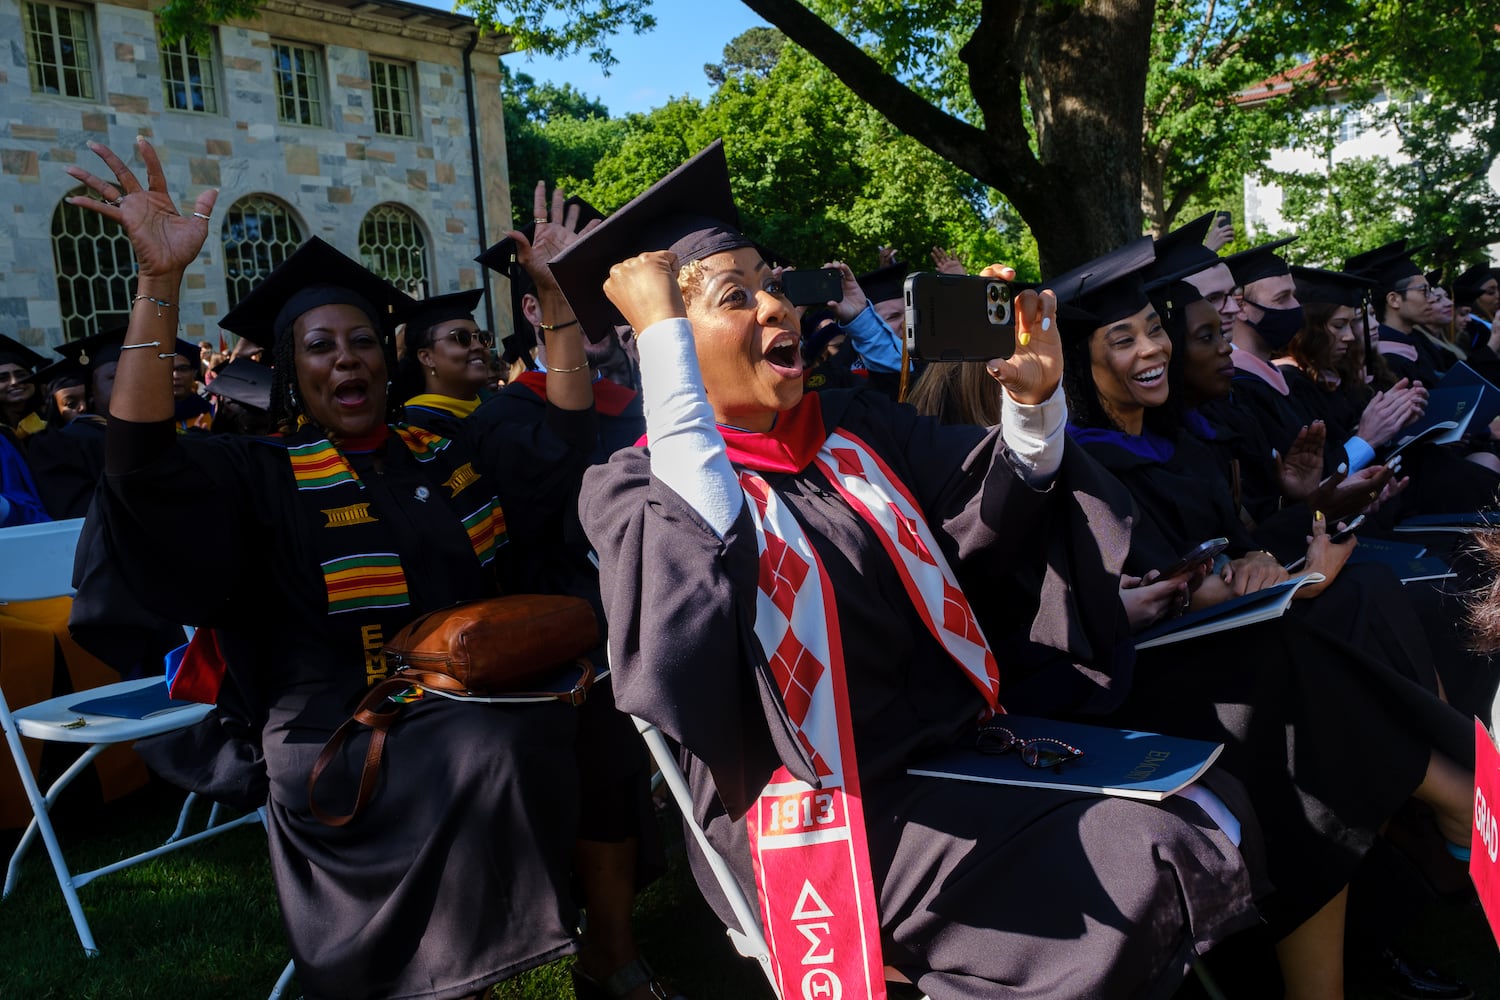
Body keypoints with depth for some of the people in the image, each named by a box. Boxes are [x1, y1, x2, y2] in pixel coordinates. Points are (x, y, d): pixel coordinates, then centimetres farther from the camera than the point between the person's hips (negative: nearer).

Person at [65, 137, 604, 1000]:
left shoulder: (449, 454, 13)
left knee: (576, 728, -23)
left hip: (471, 699, 5)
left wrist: (559, 297, 7)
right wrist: (161, 280, -26)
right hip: (341, 732, -4)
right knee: (494, 759, -30)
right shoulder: (265, 474, -1)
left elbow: (566, 445, 13)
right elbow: (142, 463, -18)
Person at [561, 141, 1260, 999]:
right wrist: (663, 335, -24)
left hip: (955, 753, 7)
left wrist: (1034, 401, -15)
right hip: (821, 815, -6)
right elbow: (703, 542, -28)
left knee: (1211, 824, -6)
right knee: (1147, 878, -17)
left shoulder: (859, 430, 12)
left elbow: (991, 514, 3)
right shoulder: (637, 481, -5)